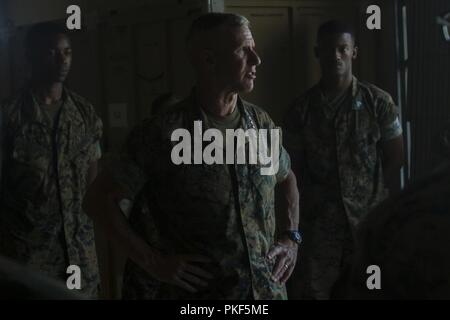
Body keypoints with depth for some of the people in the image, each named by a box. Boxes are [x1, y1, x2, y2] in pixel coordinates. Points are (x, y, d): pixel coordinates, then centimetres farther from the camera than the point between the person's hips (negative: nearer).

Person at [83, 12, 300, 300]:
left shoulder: (262, 124, 1)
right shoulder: (165, 134, -15)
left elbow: (288, 178, 20)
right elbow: (99, 199, -9)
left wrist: (290, 237, 7)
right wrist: (153, 262, -13)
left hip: (267, 288, 5)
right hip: (199, 291, -5)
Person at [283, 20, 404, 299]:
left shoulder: (378, 101, 0)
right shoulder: (302, 107, 3)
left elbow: (395, 158, 5)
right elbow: (296, 164, 10)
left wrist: (371, 192, 2)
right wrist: (315, 194, 2)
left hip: (368, 216, -1)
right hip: (321, 218, 1)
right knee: (310, 290, -5)